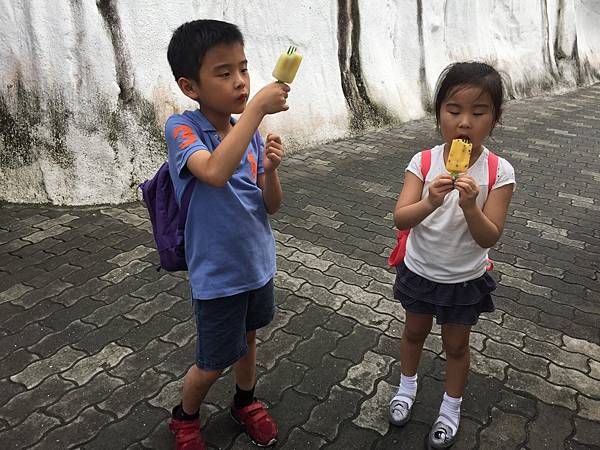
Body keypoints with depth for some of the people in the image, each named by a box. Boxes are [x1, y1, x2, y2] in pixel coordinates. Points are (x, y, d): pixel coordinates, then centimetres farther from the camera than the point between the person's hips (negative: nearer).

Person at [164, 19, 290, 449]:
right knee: (214, 364, 10)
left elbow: (272, 205, 0)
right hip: (217, 274, -5)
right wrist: (257, 106, -38)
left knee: (248, 338, 25)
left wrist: (271, 168, -20)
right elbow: (215, 172, -41)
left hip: (258, 262, 5)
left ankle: (246, 402, 51)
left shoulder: (250, 133, -3)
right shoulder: (181, 128, -19)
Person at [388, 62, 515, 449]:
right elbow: (400, 219, -23)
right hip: (420, 270, 1)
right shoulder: (423, 162, -17)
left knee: (456, 345, 18)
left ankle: (451, 409, 44)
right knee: (415, 332, 23)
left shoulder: (499, 172, -19)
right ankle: (407, 387, 51)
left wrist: (470, 206, -37)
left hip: (466, 279, -1)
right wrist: (430, 202, -42)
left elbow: (489, 238, -19)